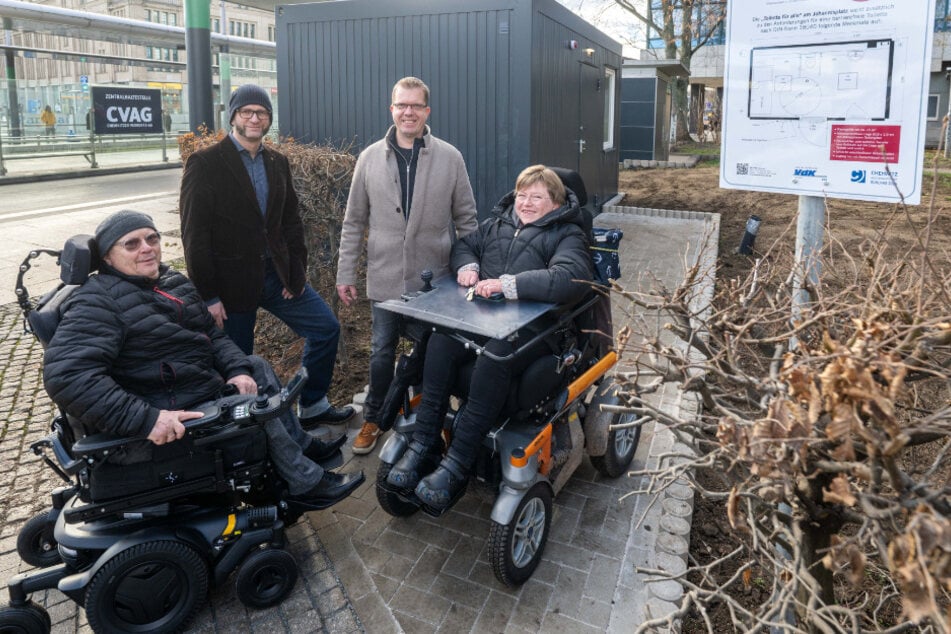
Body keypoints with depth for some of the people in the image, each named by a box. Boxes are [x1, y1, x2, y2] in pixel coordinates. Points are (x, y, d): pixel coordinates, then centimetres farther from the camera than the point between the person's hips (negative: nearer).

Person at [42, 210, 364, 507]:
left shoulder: (174, 282, 8)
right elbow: (67, 375, -31)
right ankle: (306, 484, 4)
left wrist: (237, 369, -7)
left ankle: (301, 446, 25)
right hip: (175, 419, -9)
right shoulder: (98, 302, -19)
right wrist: (145, 420, -37)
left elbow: (212, 334, 14)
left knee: (257, 367, 14)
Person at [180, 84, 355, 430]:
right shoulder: (205, 163, -10)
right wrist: (209, 296, -15)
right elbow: (195, 234, -13)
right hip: (232, 281, -6)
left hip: (277, 272, 6)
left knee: (326, 328, 7)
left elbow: (291, 220, 11)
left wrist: (296, 269, -1)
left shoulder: (277, 162, 8)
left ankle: (312, 407, 25)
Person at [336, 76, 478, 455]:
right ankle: (373, 418, 30)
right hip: (385, 278, 1)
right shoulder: (370, 158, 3)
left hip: (435, 279, 0)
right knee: (382, 354, 10)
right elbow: (354, 222, 6)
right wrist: (346, 274, 3)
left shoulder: (450, 158, 0)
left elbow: (466, 220, 4)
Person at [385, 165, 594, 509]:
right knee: (440, 341, -25)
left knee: (494, 356, -36)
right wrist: (467, 265, 5)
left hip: (532, 326, -5)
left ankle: (457, 464, -29)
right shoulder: (498, 222, 21)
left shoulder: (567, 235, 1)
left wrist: (509, 284, -26)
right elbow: (465, 244, 32)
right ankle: (423, 445, -18)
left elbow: (571, 278, -19)